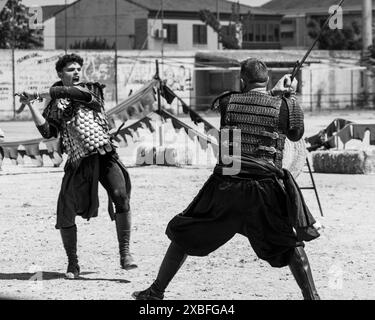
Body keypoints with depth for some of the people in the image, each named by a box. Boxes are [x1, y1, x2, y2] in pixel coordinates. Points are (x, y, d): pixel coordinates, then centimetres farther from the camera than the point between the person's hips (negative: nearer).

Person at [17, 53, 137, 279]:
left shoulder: (92, 89, 12)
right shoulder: (54, 105, 14)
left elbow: (77, 93, -10)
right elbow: (47, 132, 1)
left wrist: (40, 94, -9)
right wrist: (31, 105, -3)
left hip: (105, 154, -1)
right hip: (78, 161, 1)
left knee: (121, 196, -24)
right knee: (66, 216, -2)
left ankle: (125, 252, -19)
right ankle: (73, 264, 16)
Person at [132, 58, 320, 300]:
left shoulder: (227, 101, 4)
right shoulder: (284, 105, 0)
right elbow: (296, 135, 18)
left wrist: (275, 93, 30)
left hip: (225, 187, 1)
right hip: (264, 190, -1)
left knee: (183, 236, 16)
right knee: (292, 245, 15)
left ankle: (155, 292, 19)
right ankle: (311, 296, 8)